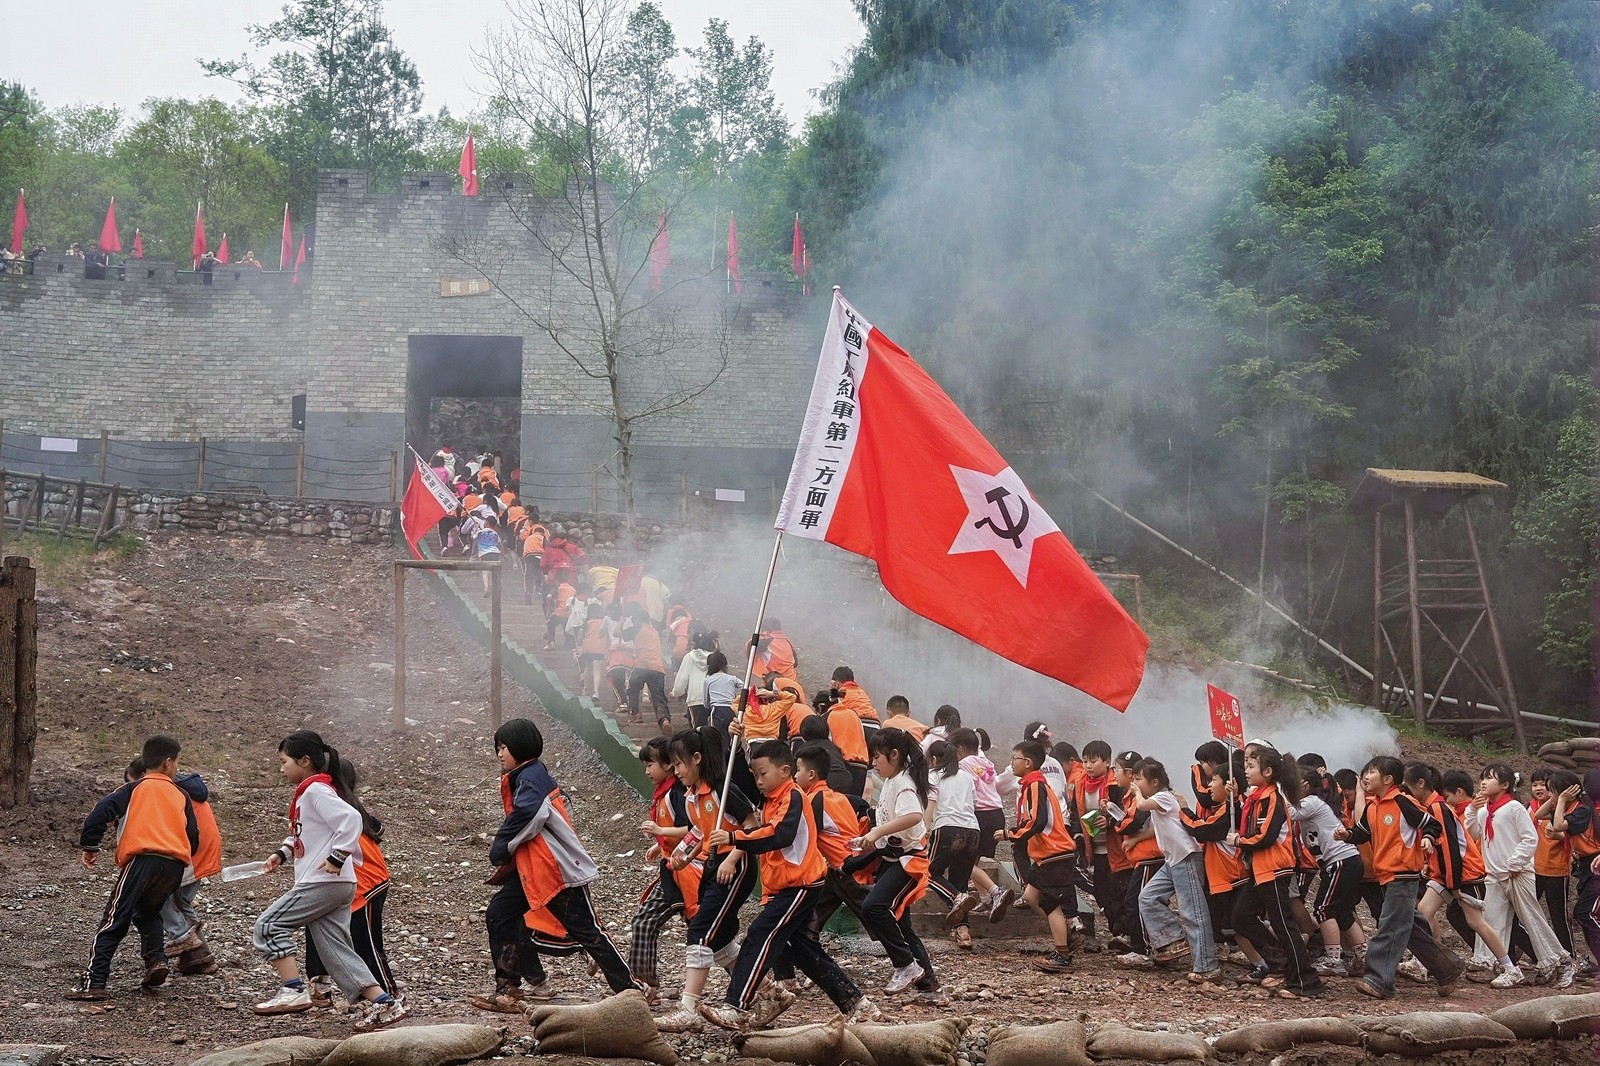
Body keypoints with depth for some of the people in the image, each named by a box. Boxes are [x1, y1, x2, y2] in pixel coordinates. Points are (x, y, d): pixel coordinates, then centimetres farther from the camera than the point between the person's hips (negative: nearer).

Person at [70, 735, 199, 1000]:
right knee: (148, 912, 28)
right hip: (176, 865, 4)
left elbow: (102, 811, 0)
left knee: (114, 921, -2)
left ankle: (94, 982, -9)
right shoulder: (181, 795, 22)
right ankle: (156, 958, 7)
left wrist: (89, 845, 8)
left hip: (142, 859, -3)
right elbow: (193, 837, 18)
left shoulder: (136, 788, 14)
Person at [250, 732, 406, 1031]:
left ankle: (293, 991, -8)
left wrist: (337, 858, -22)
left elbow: (351, 819, -24)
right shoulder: (307, 793, 18)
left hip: (324, 882, -10)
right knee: (336, 950, 6)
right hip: (335, 887, 10)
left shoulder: (316, 790, -12)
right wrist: (282, 854, 14)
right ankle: (383, 1003, 2)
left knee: (269, 925, -4)